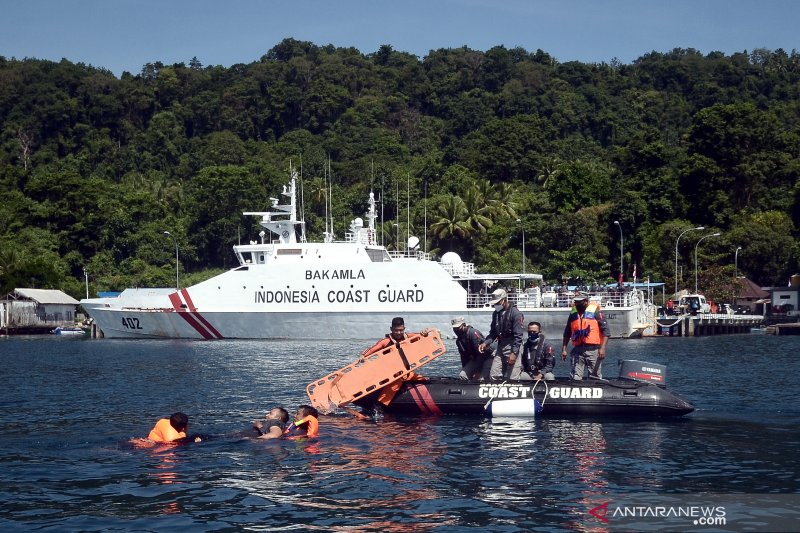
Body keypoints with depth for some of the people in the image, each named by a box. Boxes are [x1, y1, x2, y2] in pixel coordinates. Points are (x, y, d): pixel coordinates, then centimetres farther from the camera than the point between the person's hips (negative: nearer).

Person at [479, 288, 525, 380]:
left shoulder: (515, 313, -12)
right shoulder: (496, 313, 11)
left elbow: (518, 336, -15)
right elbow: (493, 333, 17)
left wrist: (514, 353, -21)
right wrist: (485, 343, 0)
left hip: (512, 348, -7)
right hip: (500, 347, 7)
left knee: (512, 378, -8)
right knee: (493, 376, 3)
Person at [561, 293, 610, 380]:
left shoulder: (595, 311, -3)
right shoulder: (573, 313, 13)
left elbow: (606, 331, -6)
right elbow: (567, 333, 21)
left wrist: (602, 348, -15)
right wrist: (564, 349, 14)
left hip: (593, 349, -4)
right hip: (577, 350, 4)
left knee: (595, 378, -1)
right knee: (575, 378, -1)